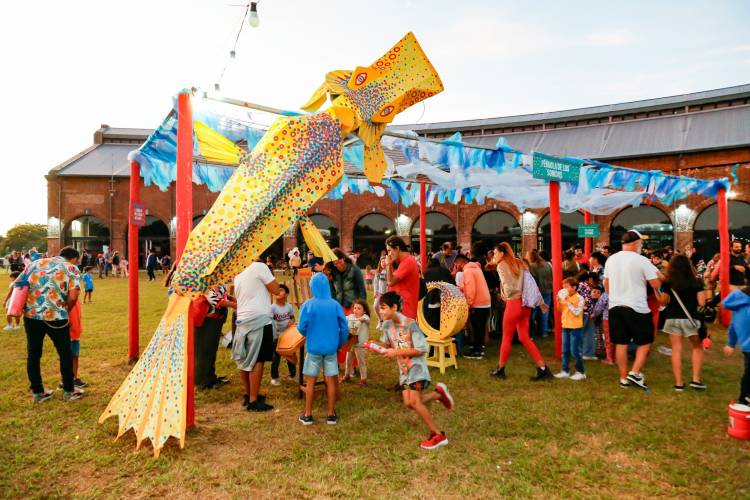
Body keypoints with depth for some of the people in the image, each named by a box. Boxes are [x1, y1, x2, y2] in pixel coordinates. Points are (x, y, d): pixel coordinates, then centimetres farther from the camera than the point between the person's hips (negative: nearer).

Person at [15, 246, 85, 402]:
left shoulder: (37, 263, 16)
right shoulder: (71, 268, 2)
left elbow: (16, 284, 12)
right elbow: (73, 296, -12)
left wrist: (22, 305, 21)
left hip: (31, 315, 5)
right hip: (55, 317, -4)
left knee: (33, 354, 16)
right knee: (65, 354, 12)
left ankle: (37, 392, 27)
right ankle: (69, 390, 22)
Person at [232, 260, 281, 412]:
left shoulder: (238, 276, 16)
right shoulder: (259, 266, -7)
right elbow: (276, 290, -6)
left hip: (242, 321, 8)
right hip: (259, 320, -8)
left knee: (244, 359, 15)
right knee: (257, 360, -4)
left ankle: (247, 395, 27)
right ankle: (253, 401, -1)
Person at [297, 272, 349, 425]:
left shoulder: (308, 305, -11)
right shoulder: (335, 305, -5)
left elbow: (301, 328, -11)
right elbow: (344, 328, -4)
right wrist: (339, 344, 11)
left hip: (313, 348, -2)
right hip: (331, 349, 2)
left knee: (310, 382, 9)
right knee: (331, 381, 9)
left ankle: (307, 415, 17)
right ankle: (331, 415, 17)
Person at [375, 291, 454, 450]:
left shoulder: (410, 324, -23)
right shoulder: (386, 324, -2)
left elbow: (421, 350, -21)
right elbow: (386, 343, 15)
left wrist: (397, 352, -23)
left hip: (416, 366, -7)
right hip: (403, 368, 7)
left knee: (414, 402, -13)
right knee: (409, 403, -1)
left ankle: (438, 436, 0)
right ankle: (439, 393, 20)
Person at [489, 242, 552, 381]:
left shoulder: (501, 265, -6)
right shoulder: (519, 263, 16)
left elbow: (508, 287, -14)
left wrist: (506, 296, 5)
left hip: (514, 303, -7)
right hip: (525, 304, 7)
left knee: (506, 338, 6)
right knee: (524, 338, 12)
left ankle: (500, 370, 19)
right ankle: (543, 369, 8)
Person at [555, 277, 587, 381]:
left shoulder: (579, 299, -11)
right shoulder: (565, 297, 8)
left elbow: (576, 312, -21)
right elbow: (561, 311, 15)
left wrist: (568, 302, -22)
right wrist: (559, 301, 0)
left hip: (576, 328, -7)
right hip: (565, 327, 7)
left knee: (575, 351, -3)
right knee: (565, 351, 11)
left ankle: (581, 372, 11)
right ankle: (565, 371, 19)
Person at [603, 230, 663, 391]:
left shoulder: (611, 259, 6)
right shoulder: (642, 260, -11)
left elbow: (606, 283, 15)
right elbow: (656, 284, -10)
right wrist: (657, 274, 12)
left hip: (615, 307, 5)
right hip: (637, 308, -5)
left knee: (621, 343, 9)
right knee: (645, 341, 11)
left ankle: (624, 379, 15)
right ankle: (635, 373, 3)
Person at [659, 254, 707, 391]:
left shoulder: (667, 283, -4)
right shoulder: (696, 282, -4)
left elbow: (663, 302, -1)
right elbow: (701, 303, -5)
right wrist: (703, 294, 14)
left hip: (672, 319, 0)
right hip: (690, 319, 0)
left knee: (676, 350, 5)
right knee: (698, 348, 19)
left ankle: (678, 383, 5)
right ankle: (696, 380, 12)